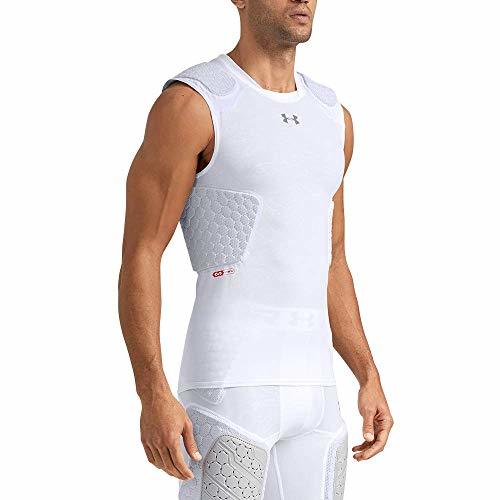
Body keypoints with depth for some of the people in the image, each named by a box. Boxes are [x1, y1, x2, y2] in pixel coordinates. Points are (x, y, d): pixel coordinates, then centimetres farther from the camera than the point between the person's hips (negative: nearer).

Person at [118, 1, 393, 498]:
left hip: (312, 392, 7)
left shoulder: (332, 117, 16)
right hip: (226, 383, -7)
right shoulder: (191, 103, -7)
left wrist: (369, 376, 14)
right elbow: (139, 257, -10)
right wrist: (153, 396, -18)